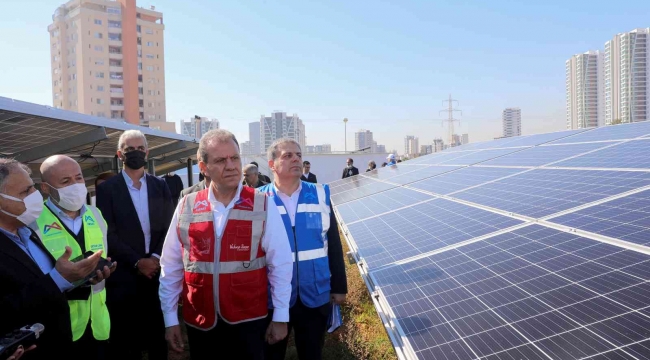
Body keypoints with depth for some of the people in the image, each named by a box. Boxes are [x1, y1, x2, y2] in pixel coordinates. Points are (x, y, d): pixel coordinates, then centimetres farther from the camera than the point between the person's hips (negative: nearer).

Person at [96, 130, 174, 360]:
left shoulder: (160, 186, 8)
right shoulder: (107, 189, -1)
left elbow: (169, 227, 3)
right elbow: (108, 234, -7)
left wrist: (156, 257, -10)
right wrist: (137, 262, -13)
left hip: (156, 272, 2)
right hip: (123, 276, -2)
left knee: (158, 336, 12)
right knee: (125, 341, 10)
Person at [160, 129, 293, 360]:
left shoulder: (262, 206, -9)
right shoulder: (186, 208, -4)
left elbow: (280, 265, -6)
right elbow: (171, 267, 2)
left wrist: (280, 317, -3)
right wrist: (170, 319, 5)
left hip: (247, 321, -2)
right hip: (199, 322, 2)